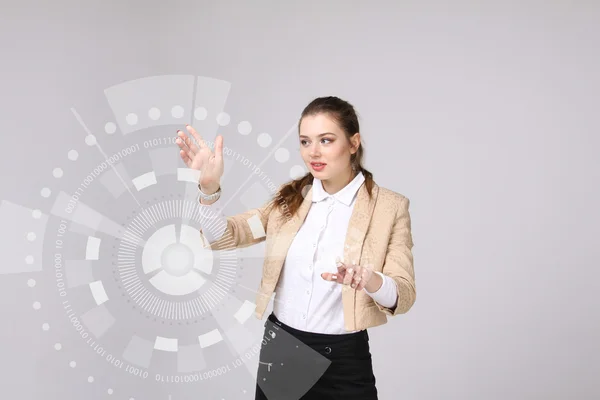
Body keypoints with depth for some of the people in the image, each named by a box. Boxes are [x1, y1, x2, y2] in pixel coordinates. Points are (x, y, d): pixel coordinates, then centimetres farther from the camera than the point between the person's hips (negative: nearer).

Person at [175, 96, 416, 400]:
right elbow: (222, 237, -3)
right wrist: (209, 187, -22)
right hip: (279, 351, 3)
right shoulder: (290, 198, 3)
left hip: (342, 361, -3)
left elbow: (404, 295, -12)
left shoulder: (390, 206, -7)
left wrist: (370, 280, -34)